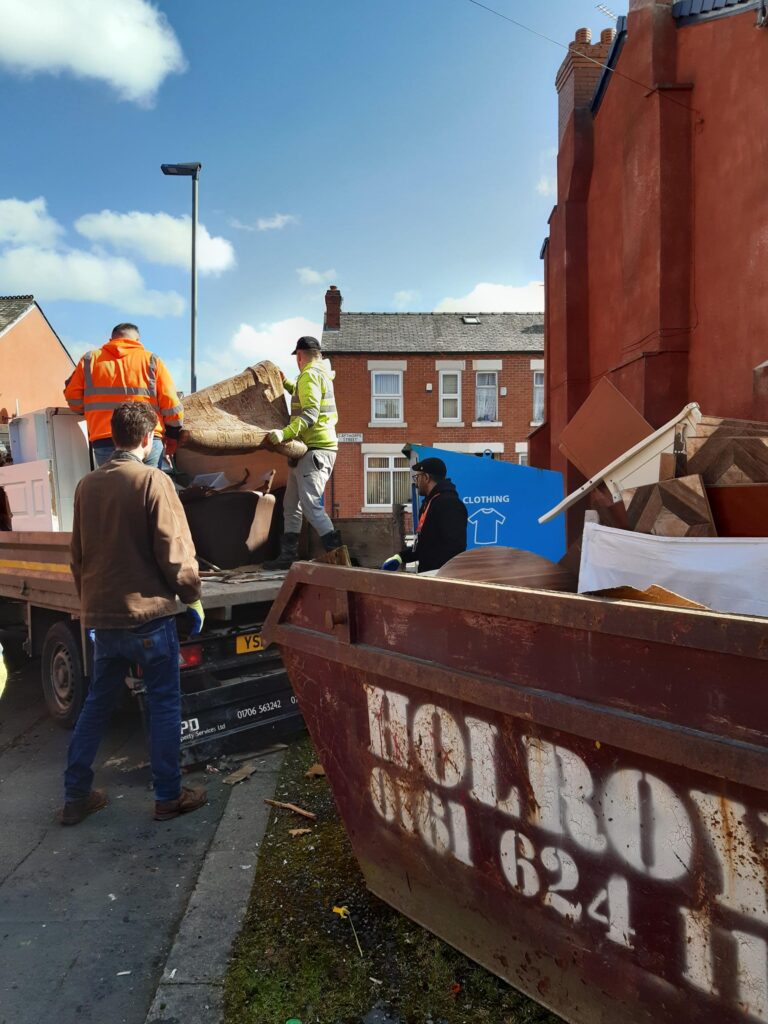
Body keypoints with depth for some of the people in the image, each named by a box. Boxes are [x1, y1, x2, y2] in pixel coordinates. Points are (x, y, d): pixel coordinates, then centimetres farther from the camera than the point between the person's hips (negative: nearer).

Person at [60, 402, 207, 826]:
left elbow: (78, 554, 14)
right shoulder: (153, 480, -12)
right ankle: (168, 797, 16)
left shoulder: (86, 485, 6)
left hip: (102, 616, 6)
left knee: (96, 705, 18)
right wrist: (193, 597, -1)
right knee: (164, 704, 7)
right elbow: (175, 550, -14)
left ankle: (75, 797, 25)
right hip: (148, 614, -6)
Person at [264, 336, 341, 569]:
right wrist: (285, 383, 39)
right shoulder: (321, 373, 20)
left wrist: (285, 433, -34)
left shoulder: (309, 375, -11)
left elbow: (310, 414, -25)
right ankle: (288, 556, 18)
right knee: (291, 505, 13)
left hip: (315, 450, -10)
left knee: (310, 504, -17)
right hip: (307, 450, 11)